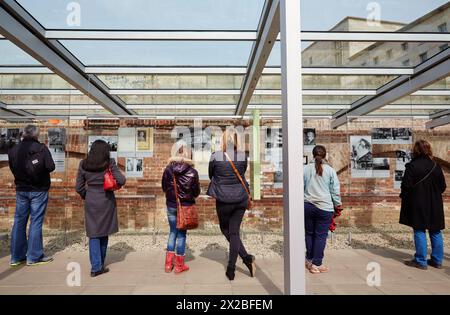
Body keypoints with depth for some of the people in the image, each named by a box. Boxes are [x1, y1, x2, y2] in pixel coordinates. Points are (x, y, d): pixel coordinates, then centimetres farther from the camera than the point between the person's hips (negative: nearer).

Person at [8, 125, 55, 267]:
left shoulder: (13, 150, 4)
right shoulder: (41, 148, -12)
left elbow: (13, 168, 6)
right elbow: (50, 167, -16)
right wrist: (39, 170, 2)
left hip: (21, 190, 5)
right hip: (38, 190, -5)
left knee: (19, 221, 12)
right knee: (36, 222, 1)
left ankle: (16, 256, 21)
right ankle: (34, 257, 7)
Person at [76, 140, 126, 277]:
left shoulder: (83, 164, -1)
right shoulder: (109, 163, -9)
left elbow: (79, 187, 1)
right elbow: (121, 180, -16)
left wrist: (86, 197, 16)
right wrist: (115, 185, 5)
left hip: (90, 203, 1)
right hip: (106, 201, -1)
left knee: (93, 234, 8)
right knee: (103, 233, 14)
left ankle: (96, 267, 6)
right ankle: (100, 265, 26)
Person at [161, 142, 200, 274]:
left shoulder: (168, 169, -7)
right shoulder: (192, 172, -13)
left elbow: (164, 187, 4)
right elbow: (196, 192, -4)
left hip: (171, 205, 2)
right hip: (186, 206, -2)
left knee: (173, 232, 16)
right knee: (182, 234, 9)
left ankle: (168, 264, 22)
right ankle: (179, 265, 18)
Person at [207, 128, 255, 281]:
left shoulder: (215, 156, -10)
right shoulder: (243, 156, -4)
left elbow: (211, 175, 5)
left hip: (223, 199, -2)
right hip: (241, 198, 3)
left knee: (226, 230, 19)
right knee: (234, 232, 12)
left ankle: (247, 258, 12)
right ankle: (231, 269, 15)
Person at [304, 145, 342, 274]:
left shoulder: (306, 169, 1)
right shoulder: (330, 170, -3)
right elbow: (335, 190, 1)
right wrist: (338, 205, 14)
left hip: (308, 206, 2)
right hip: (325, 207, -2)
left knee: (309, 233, 16)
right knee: (321, 235, 5)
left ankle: (309, 260, 28)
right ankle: (316, 264, 9)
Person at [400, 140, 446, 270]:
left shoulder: (412, 166, -15)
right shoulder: (436, 166, 3)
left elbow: (406, 186, -15)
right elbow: (443, 186, 9)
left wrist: (404, 197, 3)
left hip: (418, 204, -5)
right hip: (435, 205, 6)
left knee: (419, 231, 1)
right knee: (435, 232, 13)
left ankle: (421, 261, 6)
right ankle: (437, 260, 22)